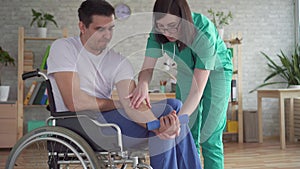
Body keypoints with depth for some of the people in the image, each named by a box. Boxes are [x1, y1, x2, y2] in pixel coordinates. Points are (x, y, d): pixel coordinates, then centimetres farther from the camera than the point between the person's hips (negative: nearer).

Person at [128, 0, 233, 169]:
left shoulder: (204, 32, -36)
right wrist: (143, 84, -40)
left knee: (209, 138, -9)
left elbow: (197, 89, -38)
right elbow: (148, 67, -17)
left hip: (215, 71, -4)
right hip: (187, 71, 4)